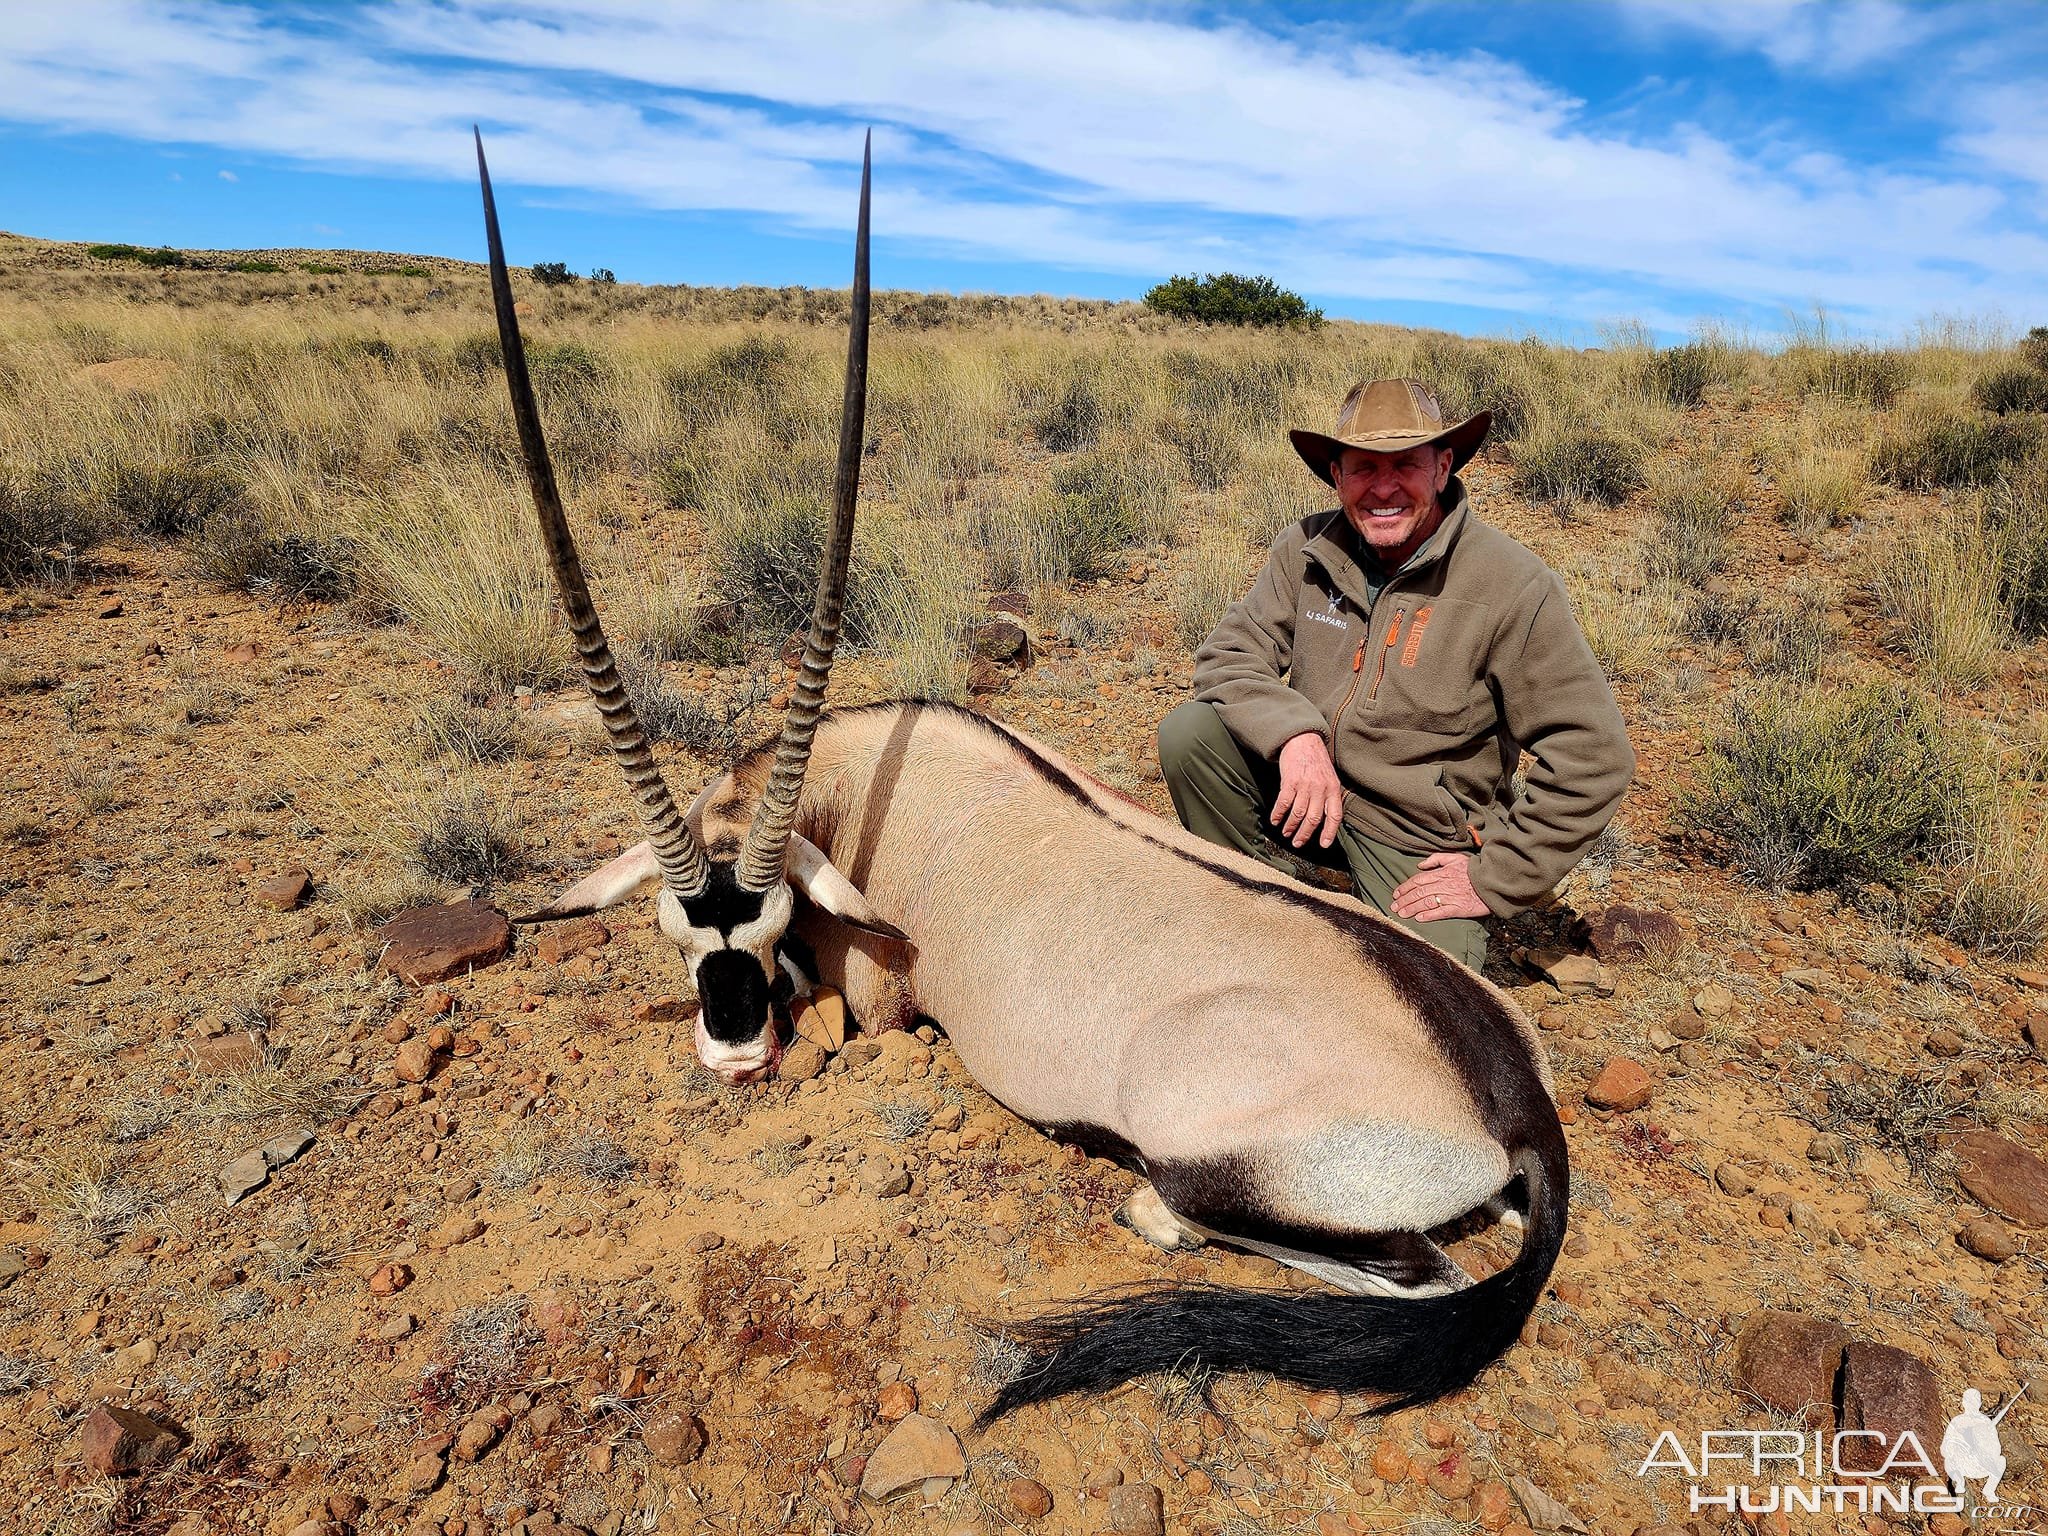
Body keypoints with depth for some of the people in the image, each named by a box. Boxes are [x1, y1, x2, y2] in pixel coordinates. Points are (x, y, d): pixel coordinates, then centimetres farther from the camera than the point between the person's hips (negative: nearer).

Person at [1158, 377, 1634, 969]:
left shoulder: (1514, 587, -18)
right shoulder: (1306, 550, -5)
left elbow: (1593, 758, -16)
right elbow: (1228, 654, -6)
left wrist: (1496, 878, -15)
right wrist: (1294, 732, -26)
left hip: (1419, 842, -3)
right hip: (1308, 788, 3)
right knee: (1188, 732, -19)